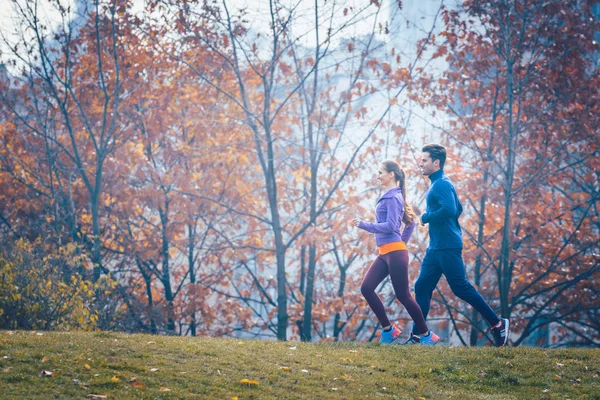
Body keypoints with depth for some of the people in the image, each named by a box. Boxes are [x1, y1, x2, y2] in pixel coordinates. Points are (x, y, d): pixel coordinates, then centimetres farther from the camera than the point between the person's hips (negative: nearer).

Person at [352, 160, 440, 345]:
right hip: (384, 253, 9)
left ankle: (427, 335, 8)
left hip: (395, 253, -9)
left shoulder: (393, 197, -11)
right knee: (366, 288, 0)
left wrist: (363, 225, -20)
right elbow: (411, 221, 25)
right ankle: (388, 329, 6)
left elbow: (390, 226, -20)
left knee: (403, 296, -4)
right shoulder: (390, 196, 17)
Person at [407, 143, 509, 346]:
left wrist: (426, 217, -15)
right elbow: (458, 210, 26)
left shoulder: (441, 185, -13)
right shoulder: (439, 184, 18)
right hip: (436, 247, 10)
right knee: (422, 287, 7)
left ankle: (497, 324, 1)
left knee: (461, 288, -7)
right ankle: (417, 335, 8)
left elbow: (450, 210, -29)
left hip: (447, 247, -10)